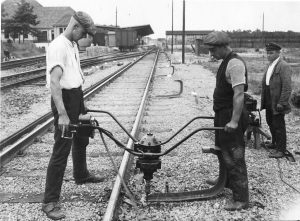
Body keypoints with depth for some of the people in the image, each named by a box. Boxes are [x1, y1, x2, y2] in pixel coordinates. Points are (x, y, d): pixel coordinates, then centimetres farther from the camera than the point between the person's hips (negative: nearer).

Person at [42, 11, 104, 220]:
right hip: (65, 99, -10)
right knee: (62, 150, -9)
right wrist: (62, 114, -35)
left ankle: (81, 175, 51)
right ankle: (50, 202, -1)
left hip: (77, 96, 10)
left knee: (81, 140, 27)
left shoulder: (73, 45, 11)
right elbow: (54, 82, -29)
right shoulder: (58, 46, -20)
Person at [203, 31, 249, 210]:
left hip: (231, 117, -10)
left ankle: (241, 199, 3)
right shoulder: (226, 62, 13)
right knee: (224, 150, 24)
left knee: (235, 157, -5)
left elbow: (239, 94, -26)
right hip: (223, 115, 10)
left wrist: (234, 121, -30)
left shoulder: (235, 64, -19)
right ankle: (226, 181, 45)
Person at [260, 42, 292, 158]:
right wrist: (263, 100, 16)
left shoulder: (284, 66, -16)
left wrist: (281, 103, -21)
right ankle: (275, 143, 39)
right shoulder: (270, 65, 13)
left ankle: (280, 150, 10)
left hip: (277, 104, -9)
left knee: (278, 126, -1)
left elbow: (287, 87, -20)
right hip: (269, 103, 9)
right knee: (271, 123, 21)